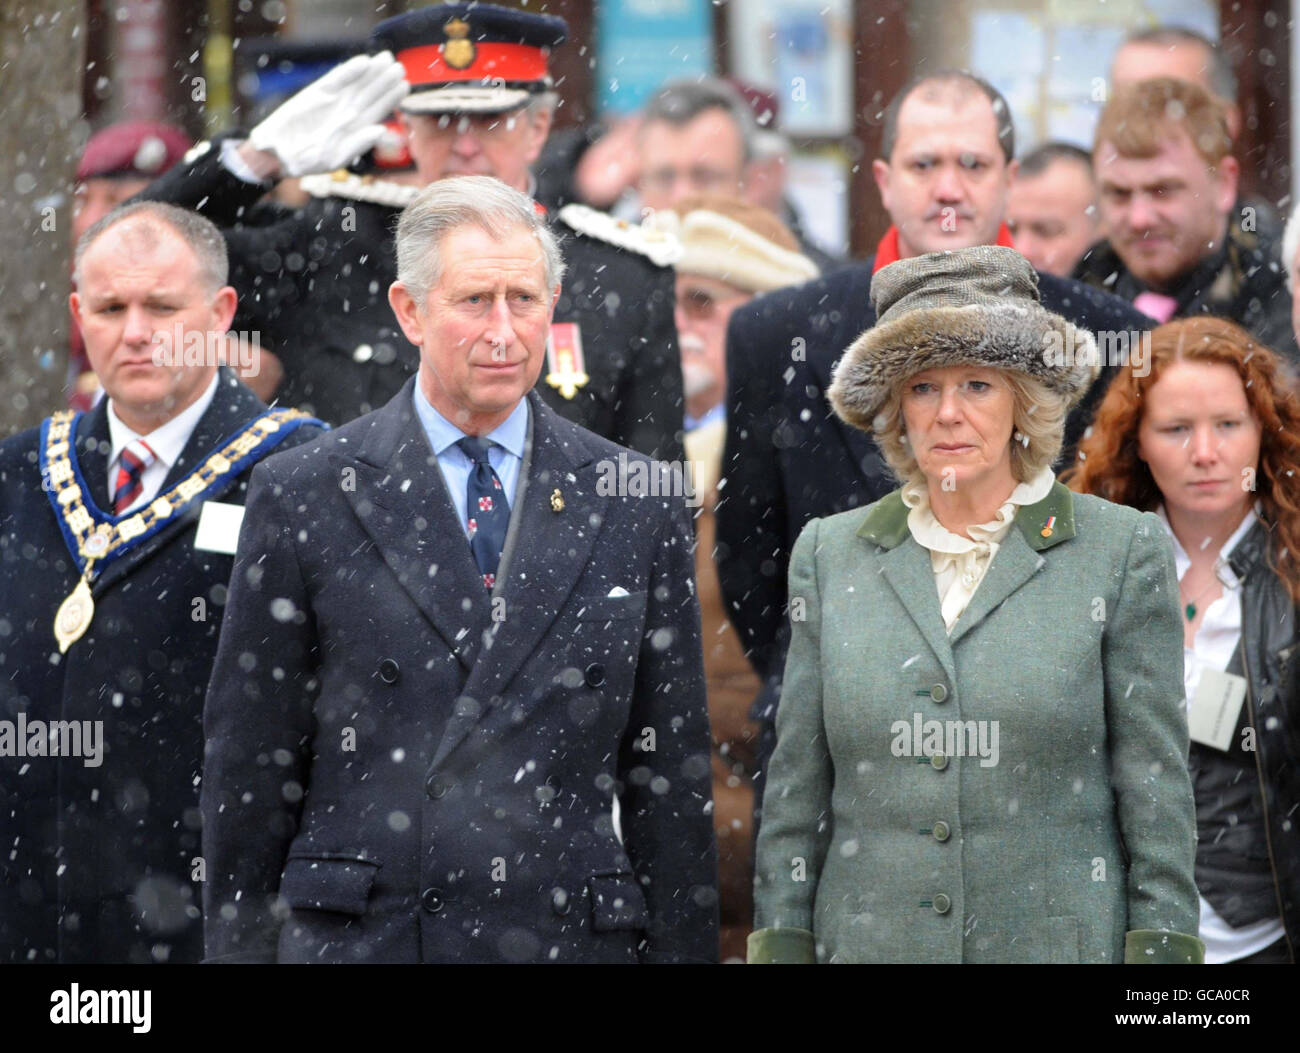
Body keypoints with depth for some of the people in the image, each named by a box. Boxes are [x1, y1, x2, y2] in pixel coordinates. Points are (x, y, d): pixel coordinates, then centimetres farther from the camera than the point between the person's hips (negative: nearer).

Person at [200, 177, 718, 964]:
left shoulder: (639, 508, 8)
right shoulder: (302, 501, 3)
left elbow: (670, 776, 9)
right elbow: (249, 770, 4)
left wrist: (683, 950, 5)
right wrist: (241, 946, 1)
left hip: (573, 932, 2)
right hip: (358, 936, -2)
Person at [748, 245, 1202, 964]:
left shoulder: (1122, 551, 1)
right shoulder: (830, 554, 8)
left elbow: (1155, 788, -1)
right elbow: (796, 784, 9)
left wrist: (1160, 949, -5)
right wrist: (783, 943, 5)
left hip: (1058, 938, -2)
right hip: (868, 939, 2)